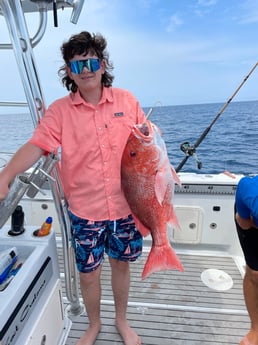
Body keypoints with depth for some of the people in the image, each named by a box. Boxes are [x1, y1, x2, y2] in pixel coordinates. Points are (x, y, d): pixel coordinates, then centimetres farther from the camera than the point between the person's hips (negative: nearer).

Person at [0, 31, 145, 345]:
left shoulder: (126, 100, 0)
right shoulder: (59, 110, -5)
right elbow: (36, 145, -16)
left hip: (126, 205, 2)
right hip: (85, 210, -1)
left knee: (121, 264, 19)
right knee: (88, 274, 14)